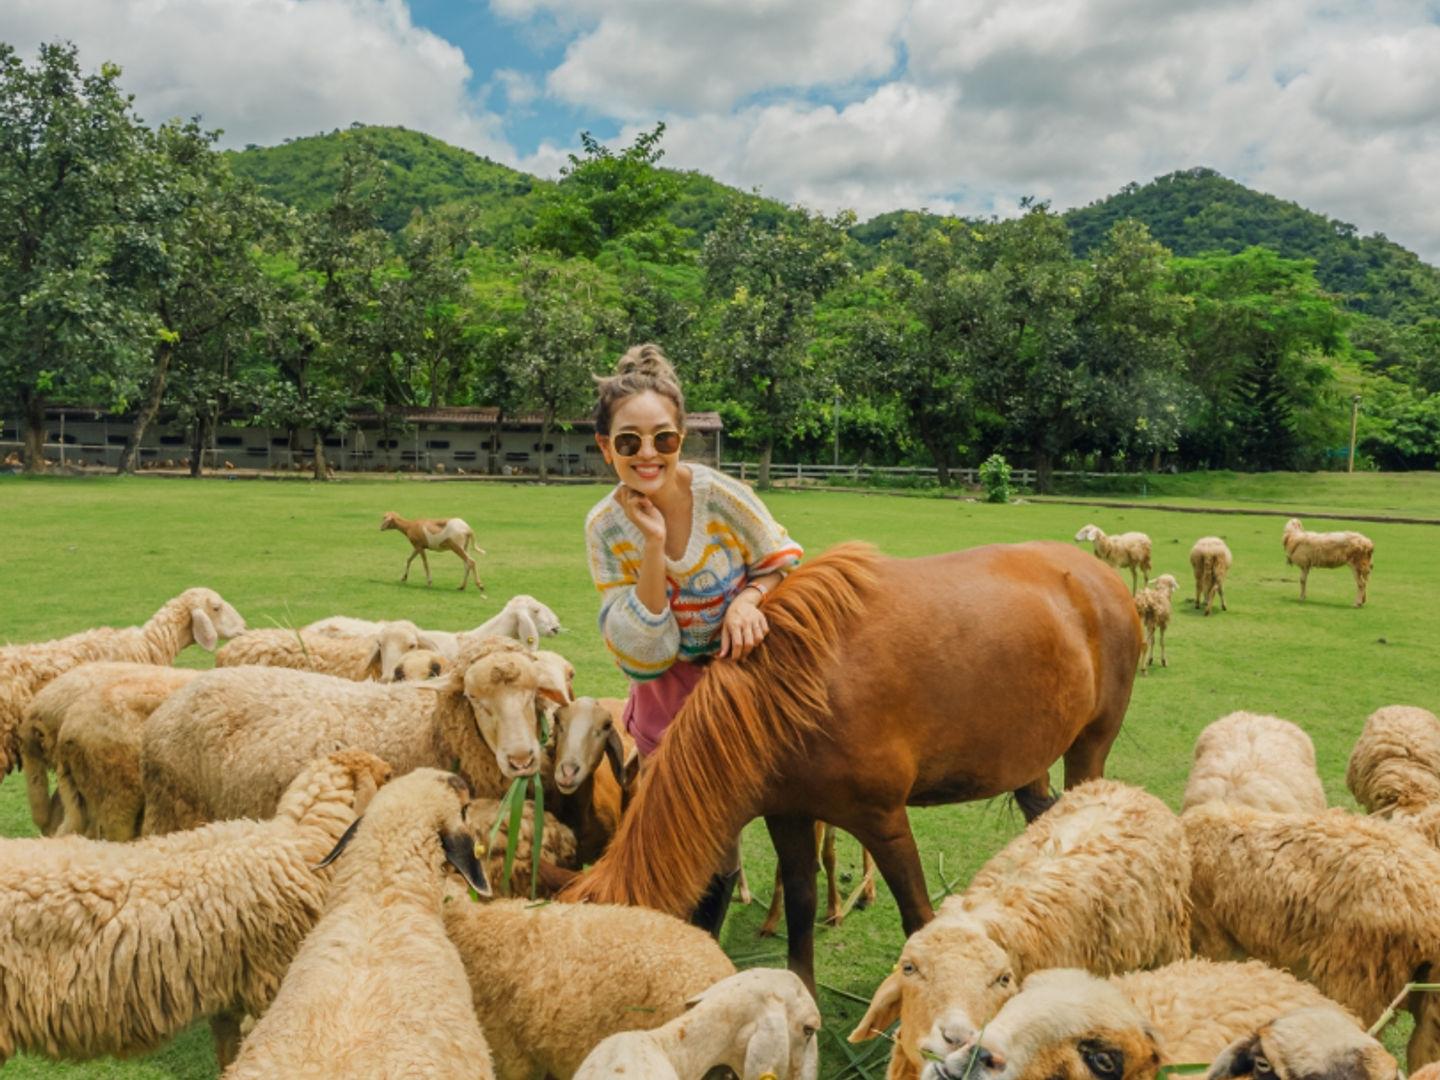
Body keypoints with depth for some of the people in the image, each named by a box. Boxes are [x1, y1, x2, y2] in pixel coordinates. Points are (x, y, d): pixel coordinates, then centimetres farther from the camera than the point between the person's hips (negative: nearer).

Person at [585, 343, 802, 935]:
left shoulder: (719, 495, -24)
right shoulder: (605, 526, -16)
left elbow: (784, 562, -7)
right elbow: (642, 656, -19)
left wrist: (747, 599, -29)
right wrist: (652, 548, -30)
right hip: (670, 686, 2)